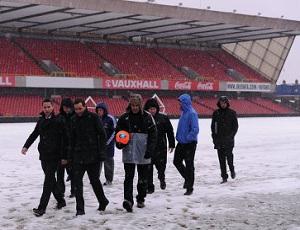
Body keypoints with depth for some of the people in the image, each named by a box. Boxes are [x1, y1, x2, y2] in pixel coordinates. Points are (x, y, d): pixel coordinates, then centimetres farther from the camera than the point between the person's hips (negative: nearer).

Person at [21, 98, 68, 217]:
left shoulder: (58, 121, -8)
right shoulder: (41, 121, 11)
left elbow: (65, 139, -8)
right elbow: (34, 135, 15)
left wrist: (64, 156, -10)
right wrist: (26, 146, -3)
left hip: (54, 157, -6)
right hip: (43, 156, 7)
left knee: (48, 181, -10)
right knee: (51, 180, 14)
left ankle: (42, 207, -10)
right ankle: (60, 200, 30)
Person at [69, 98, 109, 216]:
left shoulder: (94, 117, -5)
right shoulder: (74, 120, 9)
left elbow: (102, 135, -4)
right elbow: (72, 139, 16)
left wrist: (102, 152, -11)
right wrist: (71, 155, 11)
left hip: (93, 155, -4)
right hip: (78, 156, 4)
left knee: (94, 180, 6)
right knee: (77, 181, -4)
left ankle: (103, 201, 30)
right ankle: (80, 209, -1)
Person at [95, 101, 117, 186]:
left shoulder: (111, 119, -7)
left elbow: (115, 132, -6)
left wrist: (108, 142, -10)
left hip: (108, 144, -4)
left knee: (108, 161, 4)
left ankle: (109, 179, 12)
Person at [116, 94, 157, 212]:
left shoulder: (147, 117, -1)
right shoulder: (124, 117, 3)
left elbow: (153, 134, -2)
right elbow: (117, 132, 12)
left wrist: (150, 149, -11)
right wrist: (119, 143, -7)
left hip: (143, 153, 0)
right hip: (128, 153, 0)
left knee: (143, 178, 11)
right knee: (128, 177, -9)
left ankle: (141, 199, 26)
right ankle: (128, 200, -16)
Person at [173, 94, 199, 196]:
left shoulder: (192, 113, -17)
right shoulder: (184, 112, 11)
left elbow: (195, 129, -23)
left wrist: (187, 138, -20)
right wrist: (179, 136, 15)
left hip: (190, 144, -9)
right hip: (181, 143, 9)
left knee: (189, 165, -1)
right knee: (177, 161, 13)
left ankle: (189, 188, 8)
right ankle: (188, 178, 32)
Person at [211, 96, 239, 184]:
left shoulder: (232, 113, 1)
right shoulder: (216, 113, 7)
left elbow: (236, 126, 3)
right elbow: (213, 126, 12)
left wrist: (231, 135, -8)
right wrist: (214, 137, 2)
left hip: (228, 140, -2)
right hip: (219, 140, 2)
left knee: (229, 156, -10)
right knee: (221, 159, 3)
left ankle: (232, 170, 19)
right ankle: (224, 177, 9)